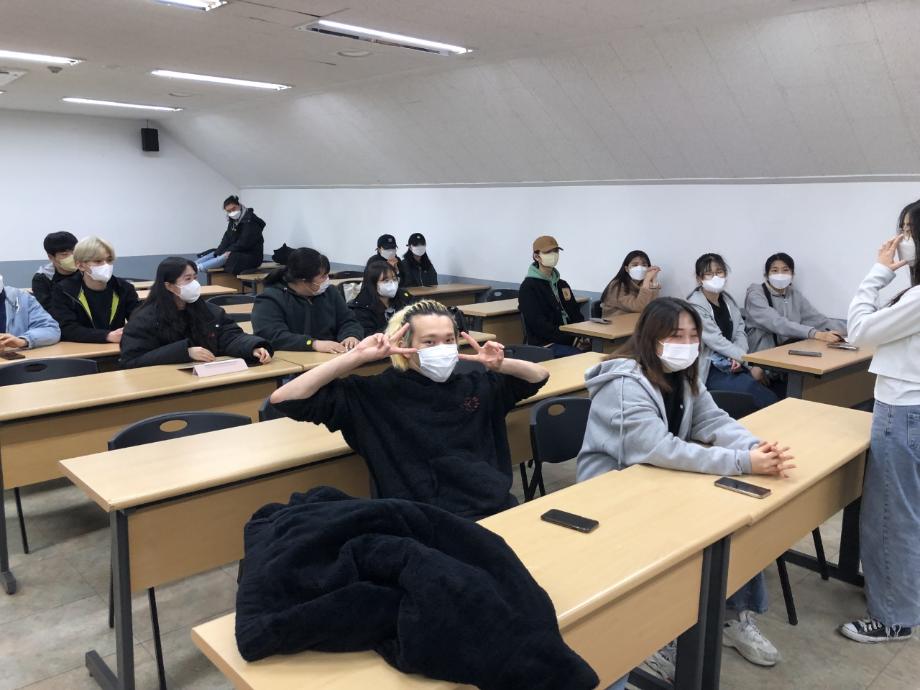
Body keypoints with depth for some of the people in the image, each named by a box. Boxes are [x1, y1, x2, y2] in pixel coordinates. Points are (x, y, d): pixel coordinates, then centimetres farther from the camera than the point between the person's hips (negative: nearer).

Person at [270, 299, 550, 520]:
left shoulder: (474, 386, 11)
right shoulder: (378, 393, -3)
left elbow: (539, 375, 21)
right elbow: (284, 399, -9)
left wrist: (502, 364, 0)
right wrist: (357, 356, -14)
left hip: (498, 511, 4)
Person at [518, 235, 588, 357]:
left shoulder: (562, 284, 20)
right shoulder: (528, 287, -4)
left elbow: (576, 314, 22)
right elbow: (539, 325, -13)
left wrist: (583, 337, 0)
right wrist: (572, 340, -18)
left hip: (572, 338, 7)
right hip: (545, 345, -7)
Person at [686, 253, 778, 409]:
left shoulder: (728, 300, 12)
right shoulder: (695, 307, -12)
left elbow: (740, 333, 8)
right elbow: (717, 342, -17)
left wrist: (739, 358, -14)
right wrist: (751, 364, -18)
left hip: (732, 365, 7)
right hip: (709, 371, -7)